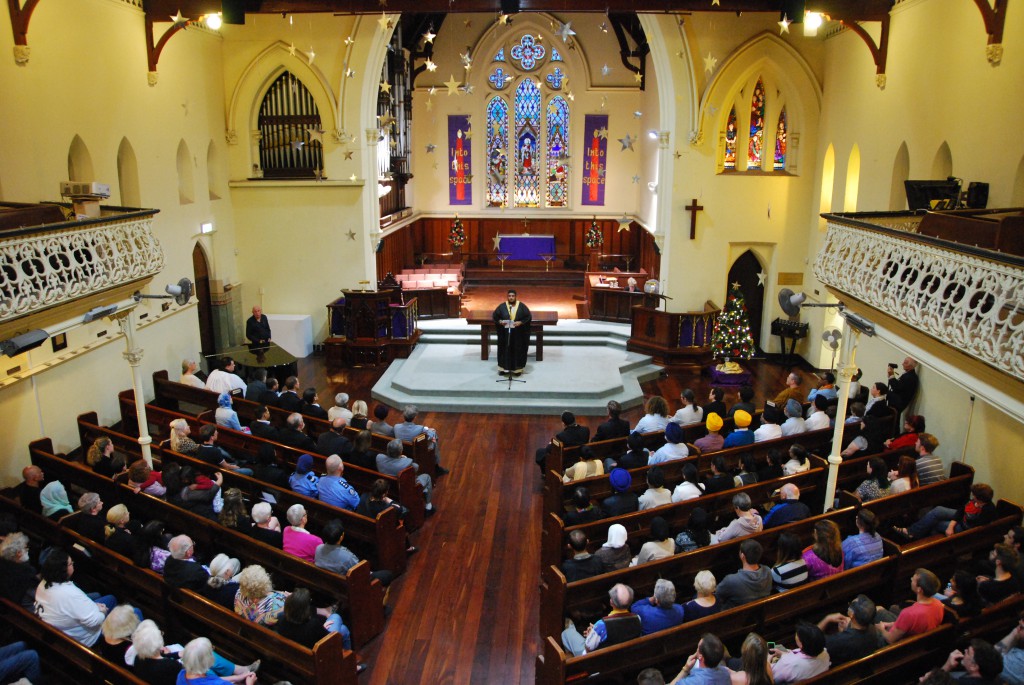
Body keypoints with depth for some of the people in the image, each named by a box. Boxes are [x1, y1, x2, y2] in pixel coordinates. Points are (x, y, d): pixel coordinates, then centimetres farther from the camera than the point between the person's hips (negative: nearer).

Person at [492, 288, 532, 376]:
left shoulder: (521, 306, -4)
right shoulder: (502, 306, -2)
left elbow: (528, 317, -3)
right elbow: (494, 316, 4)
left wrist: (520, 322, -17)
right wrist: (500, 321, -15)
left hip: (518, 334, -1)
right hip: (505, 333, 1)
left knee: (517, 350, 5)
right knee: (505, 350, 6)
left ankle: (517, 369, 15)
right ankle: (503, 368, 16)